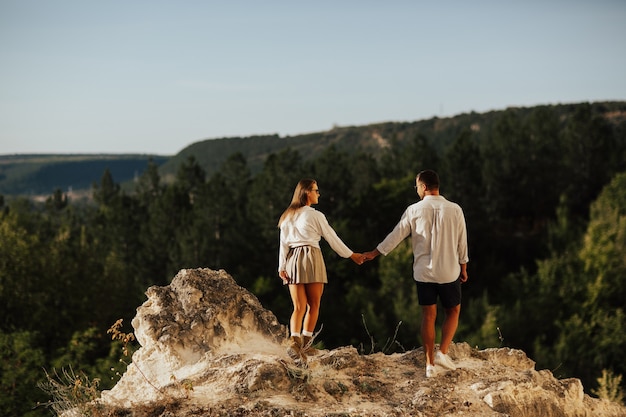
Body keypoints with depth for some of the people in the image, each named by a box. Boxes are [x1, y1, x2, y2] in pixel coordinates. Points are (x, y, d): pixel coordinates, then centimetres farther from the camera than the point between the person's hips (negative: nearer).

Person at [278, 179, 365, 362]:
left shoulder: (287, 216, 12)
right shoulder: (315, 215, -3)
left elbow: (283, 243, 7)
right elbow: (332, 238, 2)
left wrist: (281, 266, 4)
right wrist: (351, 255, 12)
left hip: (293, 259, 5)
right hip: (311, 258, -5)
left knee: (299, 307, -1)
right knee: (314, 305, 7)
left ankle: (294, 340, -22)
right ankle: (305, 343, 7)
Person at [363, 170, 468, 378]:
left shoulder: (414, 210, -5)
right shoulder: (454, 209, -4)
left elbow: (396, 235, 2)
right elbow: (462, 242, 2)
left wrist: (374, 253, 15)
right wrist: (463, 266, 14)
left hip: (423, 272, 1)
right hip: (449, 271, 0)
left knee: (428, 315, 8)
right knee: (453, 311, 16)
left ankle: (430, 363, 9)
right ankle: (443, 352, 1)